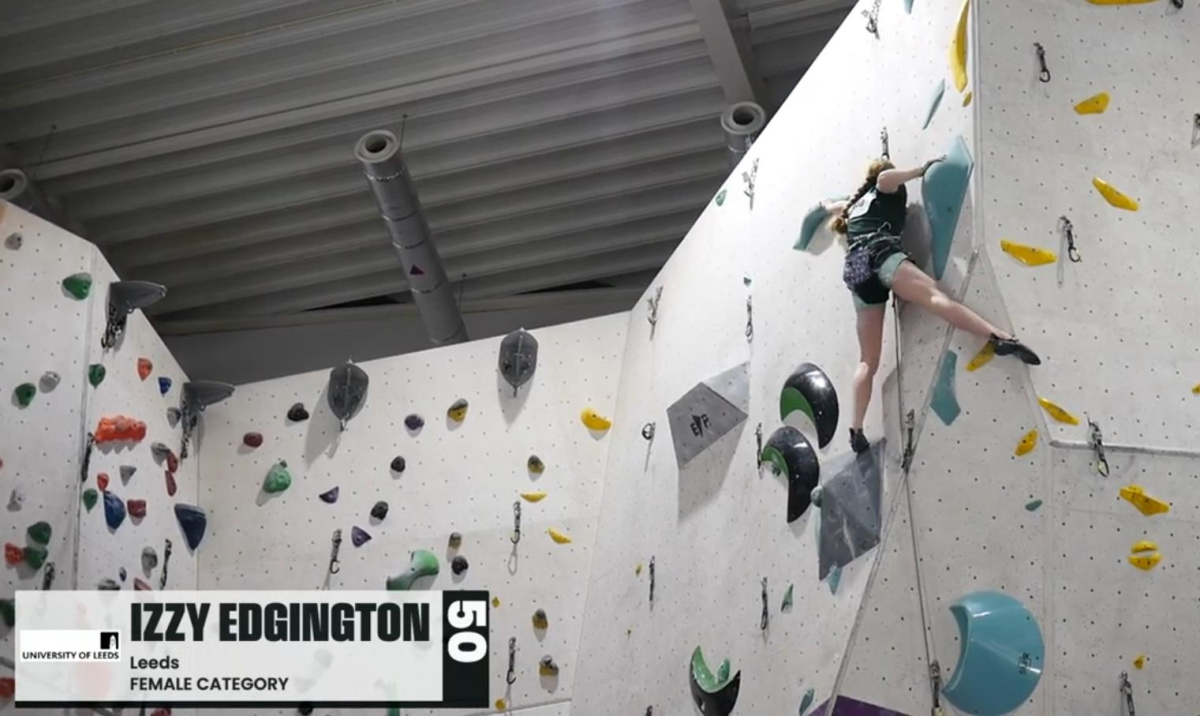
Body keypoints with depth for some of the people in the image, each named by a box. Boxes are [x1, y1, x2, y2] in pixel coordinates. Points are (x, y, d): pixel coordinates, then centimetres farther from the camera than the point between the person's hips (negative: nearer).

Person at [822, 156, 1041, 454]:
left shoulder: (855, 204, 36)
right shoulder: (886, 192, 19)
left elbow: (831, 207, 56)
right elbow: (885, 177, -5)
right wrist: (921, 170, 5)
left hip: (855, 268, 6)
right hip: (880, 254, -6)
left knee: (868, 360, 5)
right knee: (935, 297, -29)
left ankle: (856, 429, -6)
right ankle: (1000, 338, -51)